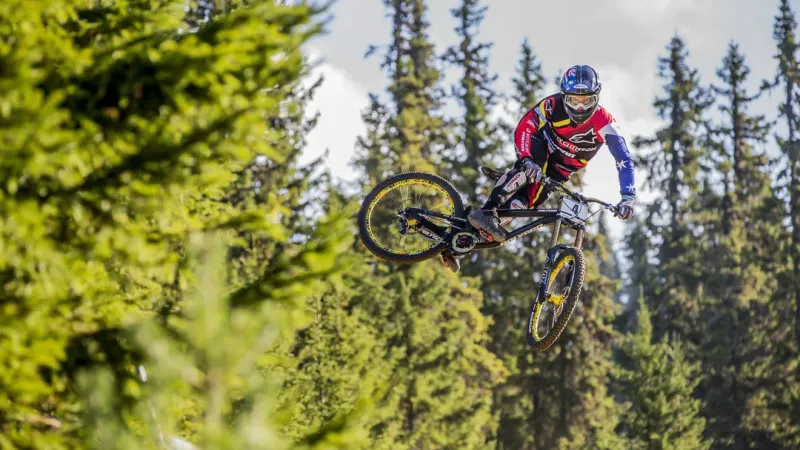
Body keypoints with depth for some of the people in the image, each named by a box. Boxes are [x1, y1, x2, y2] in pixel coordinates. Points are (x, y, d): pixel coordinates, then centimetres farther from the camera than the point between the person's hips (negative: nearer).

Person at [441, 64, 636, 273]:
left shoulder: (604, 123, -29)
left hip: (560, 171, 2)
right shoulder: (554, 105, -28)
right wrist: (525, 159, -53)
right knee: (528, 170, -37)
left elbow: (624, 161, -32)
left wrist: (627, 198, -45)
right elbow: (524, 127, -35)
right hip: (540, 148, -2)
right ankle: (486, 213, -43)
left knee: (524, 202, -18)